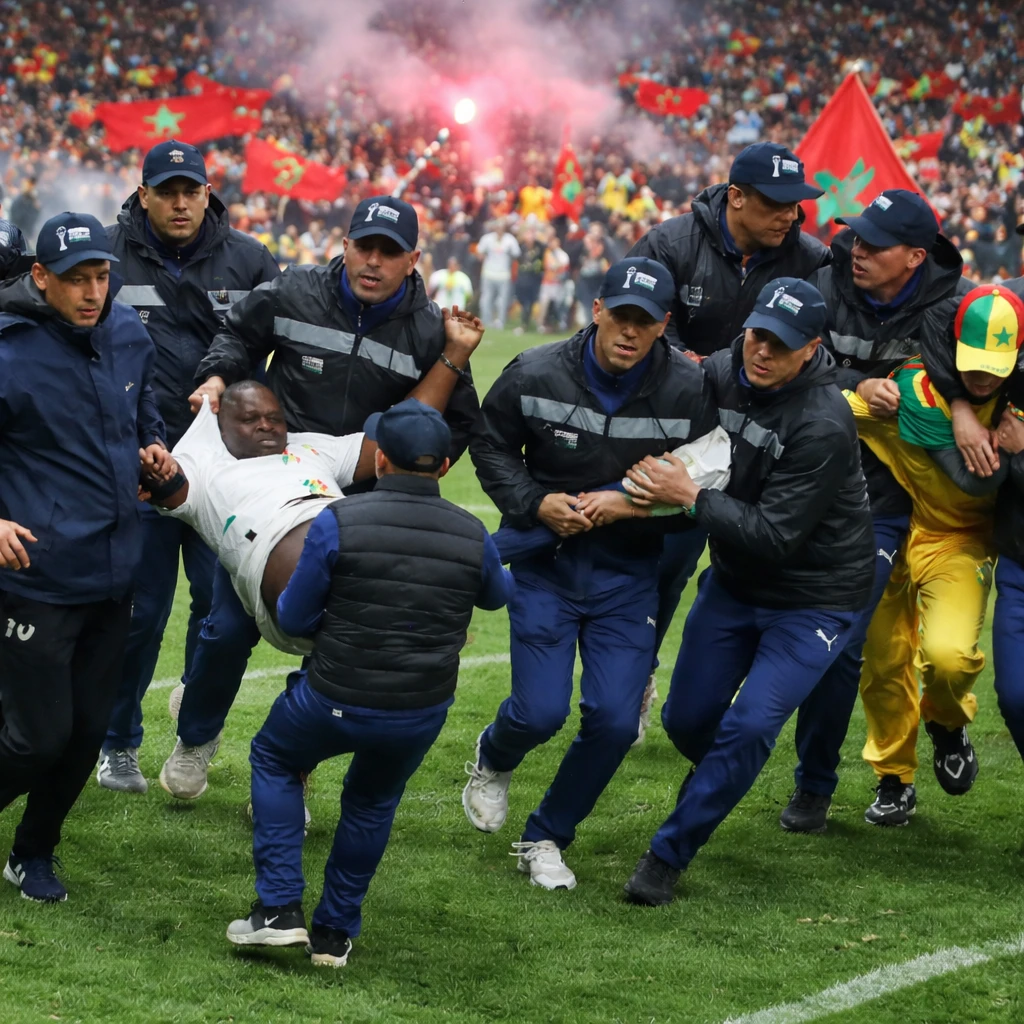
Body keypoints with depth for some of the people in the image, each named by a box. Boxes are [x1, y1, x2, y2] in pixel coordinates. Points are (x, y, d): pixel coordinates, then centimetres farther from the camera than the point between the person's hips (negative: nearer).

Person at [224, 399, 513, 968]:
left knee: (274, 760, 27)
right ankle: (335, 933, 33)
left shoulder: (339, 522, -18)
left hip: (336, 700, -3)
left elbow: (294, 617, -9)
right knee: (373, 800, 30)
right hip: (423, 713, 3)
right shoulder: (473, 537, -7)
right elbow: (497, 595, 16)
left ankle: (279, 909, 17)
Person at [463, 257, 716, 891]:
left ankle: (546, 838, 16)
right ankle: (493, 761, 32)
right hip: (545, 562, -1)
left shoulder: (689, 392, -11)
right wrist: (535, 503, -12)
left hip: (628, 574, 1)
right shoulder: (535, 375, -11)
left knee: (615, 720, -8)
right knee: (541, 711, -8)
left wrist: (632, 506, -19)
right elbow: (491, 446, 5)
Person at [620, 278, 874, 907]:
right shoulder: (719, 374, -10)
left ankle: (669, 856, -4)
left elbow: (775, 536, -28)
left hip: (814, 599, -6)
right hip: (735, 582, 6)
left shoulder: (824, 425, -28)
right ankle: (717, 783, 45)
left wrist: (690, 497, -27)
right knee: (688, 718, 10)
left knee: (749, 725, -16)